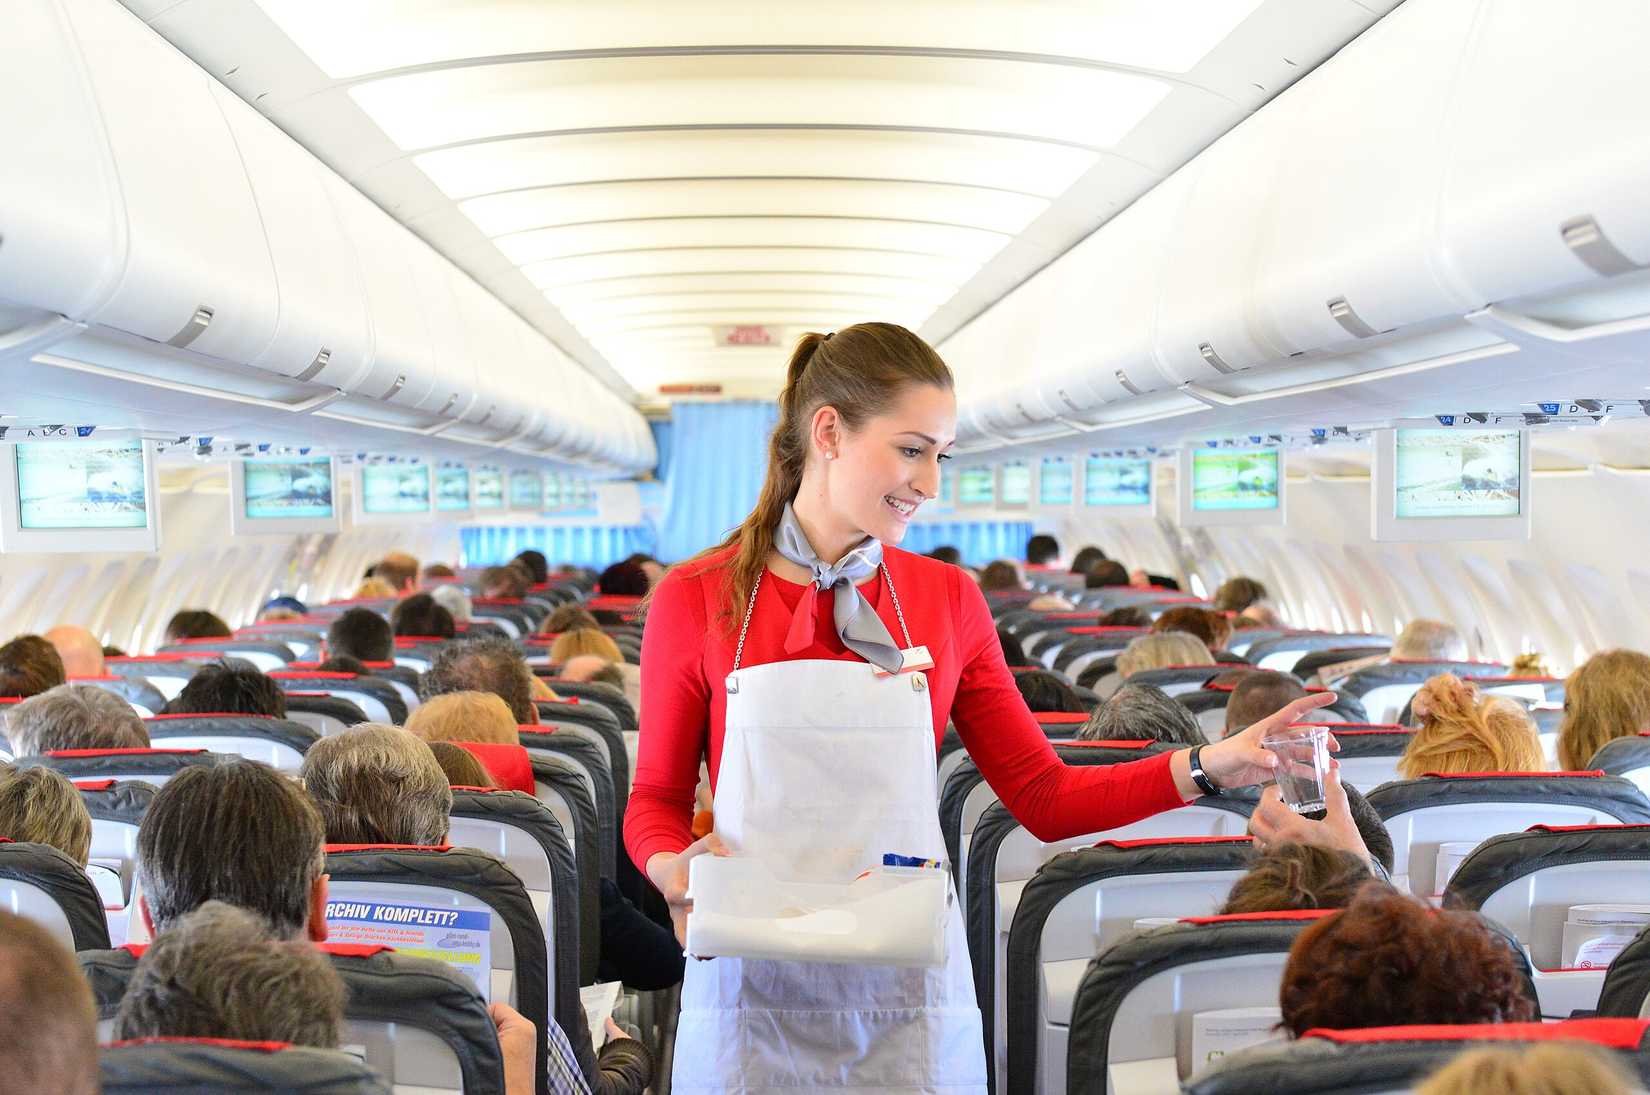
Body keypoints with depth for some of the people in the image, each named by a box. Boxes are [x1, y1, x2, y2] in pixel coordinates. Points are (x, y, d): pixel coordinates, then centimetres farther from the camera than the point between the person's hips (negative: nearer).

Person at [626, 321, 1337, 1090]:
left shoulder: (949, 600, 3)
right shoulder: (696, 597, -3)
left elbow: (1044, 799, 5)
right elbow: (657, 800, 5)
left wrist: (1206, 768, -4)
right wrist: (672, 869, -15)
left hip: (907, 1002, 2)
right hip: (754, 991, -1)